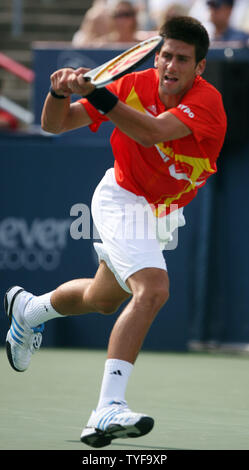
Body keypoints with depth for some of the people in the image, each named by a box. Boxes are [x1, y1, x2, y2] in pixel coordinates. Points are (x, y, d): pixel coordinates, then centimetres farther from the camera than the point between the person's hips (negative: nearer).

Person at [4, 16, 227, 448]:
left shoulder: (207, 101, -24)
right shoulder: (134, 85, -19)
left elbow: (154, 132, -42)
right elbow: (54, 125, -13)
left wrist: (100, 96, -51)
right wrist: (60, 92, -34)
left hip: (163, 213, 4)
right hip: (123, 200, -4)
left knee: (101, 299, 25)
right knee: (152, 289, -28)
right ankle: (107, 411, -35)